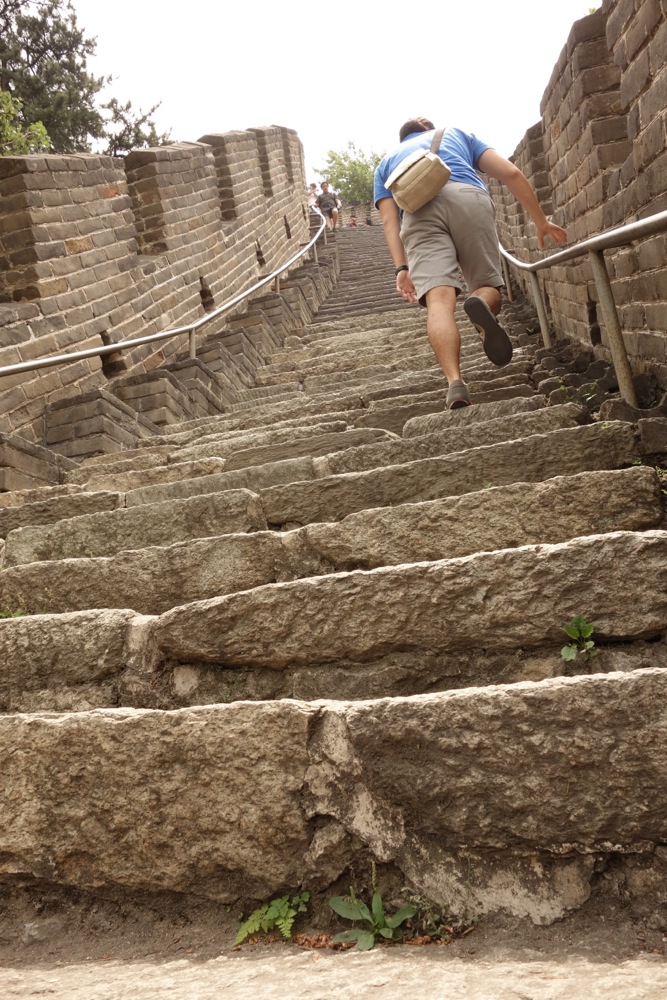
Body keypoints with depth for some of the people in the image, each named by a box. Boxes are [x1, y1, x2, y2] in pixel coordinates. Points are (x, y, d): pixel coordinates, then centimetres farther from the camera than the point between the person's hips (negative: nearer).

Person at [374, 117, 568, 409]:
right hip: (468, 197, 0)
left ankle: (455, 384, -34)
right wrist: (541, 221, 28)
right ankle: (482, 304, -31)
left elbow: (390, 221, 17)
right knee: (488, 286, 8)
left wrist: (402, 268, 7)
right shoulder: (456, 133, 37)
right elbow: (511, 173, 24)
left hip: (419, 210, 0)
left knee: (439, 298, -13)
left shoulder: (387, 162, 36)